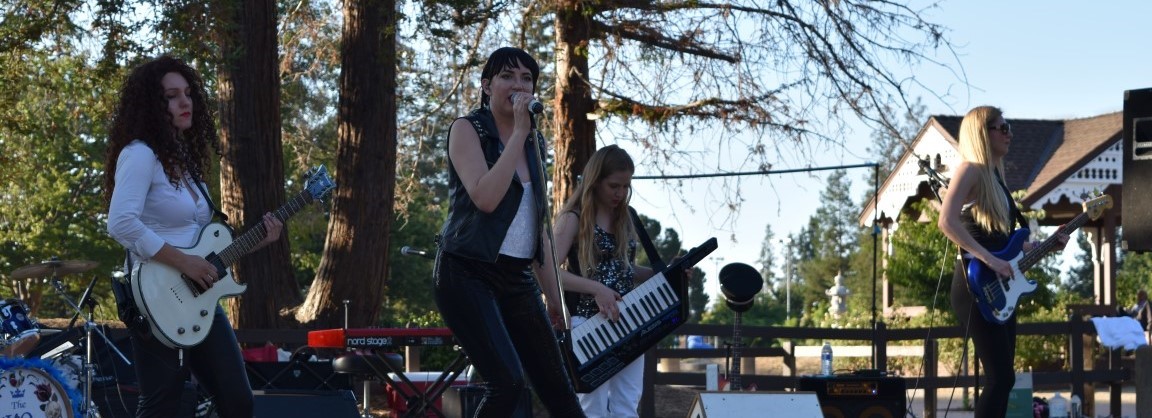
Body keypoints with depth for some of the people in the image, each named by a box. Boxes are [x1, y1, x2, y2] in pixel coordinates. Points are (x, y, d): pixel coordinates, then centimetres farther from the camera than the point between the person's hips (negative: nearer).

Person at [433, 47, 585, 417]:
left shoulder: (533, 140, 14)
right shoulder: (467, 129, -5)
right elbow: (485, 198, -21)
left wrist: (552, 292, 20)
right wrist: (519, 133, -18)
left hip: (517, 277, 7)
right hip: (469, 273, -7)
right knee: (507, 381, -21)